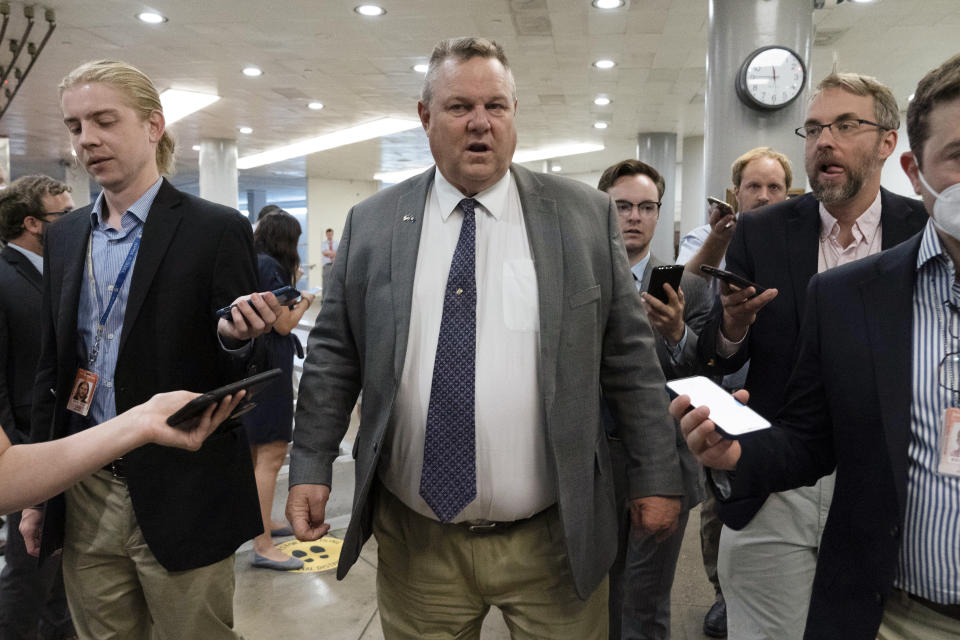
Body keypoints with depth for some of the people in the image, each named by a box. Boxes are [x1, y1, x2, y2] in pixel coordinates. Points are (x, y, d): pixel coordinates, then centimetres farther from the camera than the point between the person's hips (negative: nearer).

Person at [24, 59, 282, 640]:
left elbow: (240, 375, -7)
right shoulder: (64, 236, 8)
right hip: (84, 498, 5)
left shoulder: (217, 229, -9)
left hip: (181, 503, -5)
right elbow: (52, 369, 14)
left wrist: (237, 336, -30)